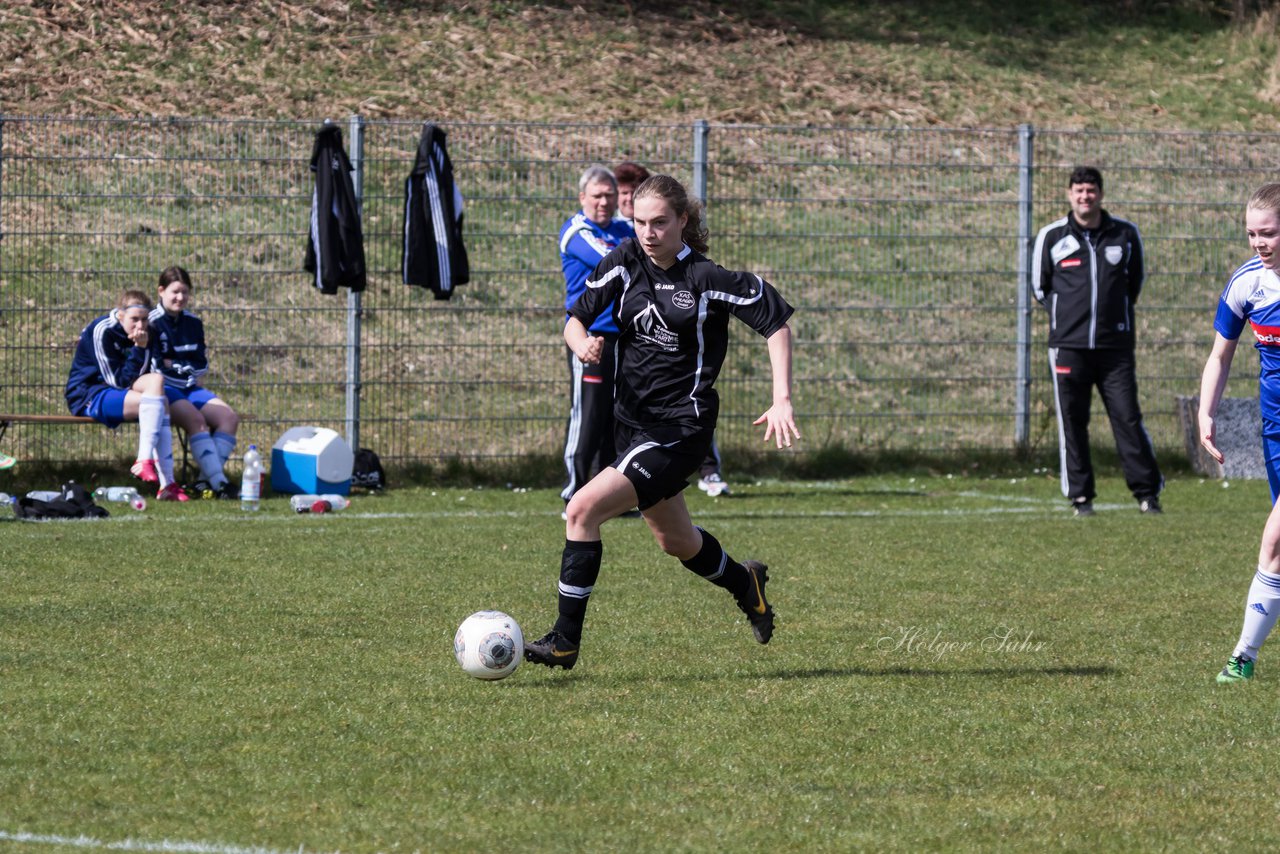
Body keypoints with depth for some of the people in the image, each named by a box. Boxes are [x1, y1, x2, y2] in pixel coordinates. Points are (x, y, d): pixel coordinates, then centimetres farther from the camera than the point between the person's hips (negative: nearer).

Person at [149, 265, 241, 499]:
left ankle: (206, 480, -20)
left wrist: (175, 365, 1)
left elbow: (201, 364, 16)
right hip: (165, 390, -7)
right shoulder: (152, 324, -5)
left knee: (229, 417, -15)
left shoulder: (193, 323, 16)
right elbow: (154, 367, -12)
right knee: (196, 419, -32)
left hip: (189, 388, 7)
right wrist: (186, 367, -5)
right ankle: (218, 483, -37)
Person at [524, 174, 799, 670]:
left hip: (681, 426, -7)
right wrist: (582, 343, -24)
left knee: (583, 510, -21)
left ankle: (565, 640, -14)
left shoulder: (709, 278, -13)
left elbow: (776, 322, -6)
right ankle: (745, 584, 54)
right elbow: (575, 320, 1)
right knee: (676, 542, 24)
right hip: (632, 420, 7)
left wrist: (782, 401, -14)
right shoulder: (623, 262, -1)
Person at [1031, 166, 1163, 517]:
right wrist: (1067, 315, 11)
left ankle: (1147, 492, 1)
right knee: (1072, 423, 0)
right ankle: (1080, 496, 7)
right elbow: (1040, 287, 15)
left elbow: (1135, 282, 19)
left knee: (1128, 418, -4)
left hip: (1115, 344, 0)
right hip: (1068, 345, 0)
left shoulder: (1126, 234, 6)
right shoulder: (1051, 237, 4)